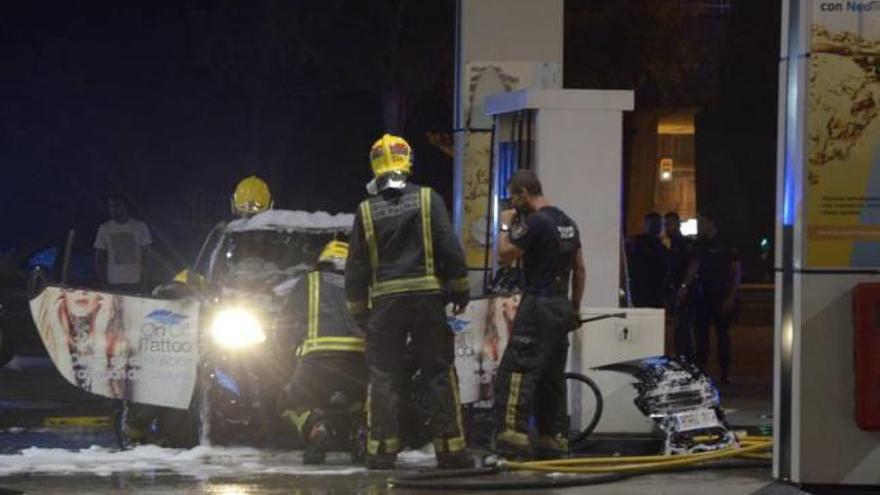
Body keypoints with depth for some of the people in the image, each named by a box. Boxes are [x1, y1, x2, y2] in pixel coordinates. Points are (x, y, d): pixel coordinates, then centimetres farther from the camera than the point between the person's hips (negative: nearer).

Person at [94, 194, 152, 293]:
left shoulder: (140, 226, 2)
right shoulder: (104, 228, 6)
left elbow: (145, 256, 3)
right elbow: (99, 258, 8)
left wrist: (142, 280, -6)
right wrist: (103, 281, -2)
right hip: (113, 284, 1)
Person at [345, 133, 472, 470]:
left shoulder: (366, 211, 4)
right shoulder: (429, 200, 0)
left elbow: (356, 266, 6)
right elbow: (450, 249, -4)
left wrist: (358, 309, 15)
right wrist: (460, 289, 6)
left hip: (385, 302, 1)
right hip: (428, 297, -1)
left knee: (383, 378, 4)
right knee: (440, 373, 4)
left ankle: (381, 450, -1)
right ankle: (450, 448, 2)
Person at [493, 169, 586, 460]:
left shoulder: (534, 223, -13)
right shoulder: (567, 223, 15)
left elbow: (504, 256, -12)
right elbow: (580, 269, 18)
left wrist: (506, 225, 2)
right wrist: (575, 309, 23)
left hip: (538, 305, -9)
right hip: (561, 306, 9)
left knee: (516, 372, -12)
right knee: (552, 377, 12)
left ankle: (513, 440, -21)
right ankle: (554, 442, 13)